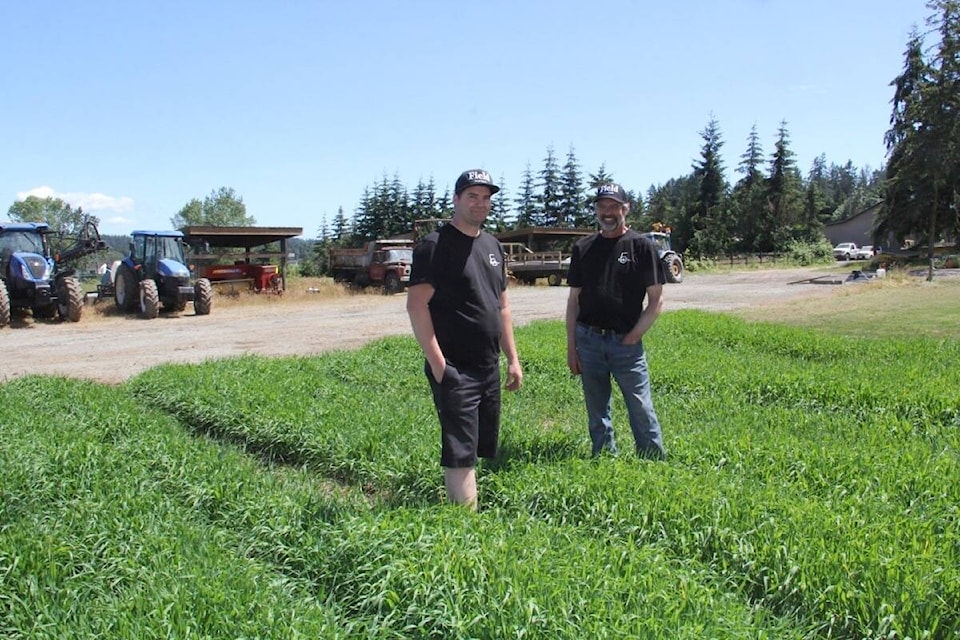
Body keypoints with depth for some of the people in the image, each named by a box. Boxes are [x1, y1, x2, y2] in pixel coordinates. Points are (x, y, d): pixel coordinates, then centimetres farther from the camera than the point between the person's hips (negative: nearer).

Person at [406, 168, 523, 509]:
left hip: (489, 367, 8)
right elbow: (416, 305, -15)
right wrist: (437, 363, -20)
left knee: (479, 448, 15)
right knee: (460, 453, -7)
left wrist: (513, 359, 15)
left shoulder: (492, 245, 15)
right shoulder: (435, 245, -9)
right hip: (454, 369, -8)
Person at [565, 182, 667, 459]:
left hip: (626, 342, -3)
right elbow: (574, 299, 10)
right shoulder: (583, 248, 8)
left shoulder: (642, 246, -1)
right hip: (588, 340, 3)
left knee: (641, 410, -2)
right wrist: (571, 346, 5)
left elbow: (656, 300, -1)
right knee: (597, 413, 11)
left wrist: (633, 336, -8)